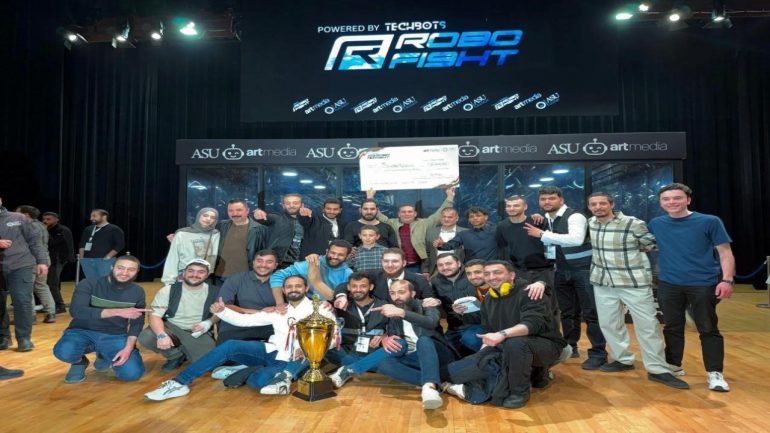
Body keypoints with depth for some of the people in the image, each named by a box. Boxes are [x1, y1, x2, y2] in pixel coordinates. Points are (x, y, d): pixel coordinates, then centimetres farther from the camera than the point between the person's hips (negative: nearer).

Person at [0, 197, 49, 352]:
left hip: (20, 266, -2)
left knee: (22, 301, -6)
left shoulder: (18, 218, 6)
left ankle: (24, 338, 3)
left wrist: (42, 261, -2)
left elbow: (35, 239, 6)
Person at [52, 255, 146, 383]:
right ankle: (79, 362, 4)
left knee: (133, 373, -18)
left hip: (115, 336, 2)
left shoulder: (137, 292, -2)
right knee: (64, 351, -36)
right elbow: (76, 311, -27)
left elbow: (137, 324, 1)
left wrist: (128, 348, -16)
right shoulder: (89, 284, -12)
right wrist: (118, 312, -35)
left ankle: (104, 356, 16)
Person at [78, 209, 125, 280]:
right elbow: (82, 244, 22)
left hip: (105, 260, -6)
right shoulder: (88, 229, 16)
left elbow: (119, 245, -7)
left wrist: (107, 257, -13)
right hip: (87, 260, 6)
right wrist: (81, 258, 9)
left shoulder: (114, 229, -1)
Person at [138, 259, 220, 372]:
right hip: (171, 328, 0)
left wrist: (208, 323, -13)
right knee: (145, 338, -30)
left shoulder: (214, 292, -5)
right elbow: (155, 315, -15)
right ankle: (175, 355, 2)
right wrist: (162, 335, -35)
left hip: (199, 333, 0)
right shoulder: (168, 290, -8)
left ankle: (185, 350, 13)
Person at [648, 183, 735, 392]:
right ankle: (673, 366, 28)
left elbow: (725, 252, -4)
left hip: (703, 284, -3)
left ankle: (715, 373, 15)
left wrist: (727, 280, -14)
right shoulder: (656, 224, 4)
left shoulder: (710, 222, -5)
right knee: (672, 327, 13)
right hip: (668, 284, 3)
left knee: (708, 329, 4)